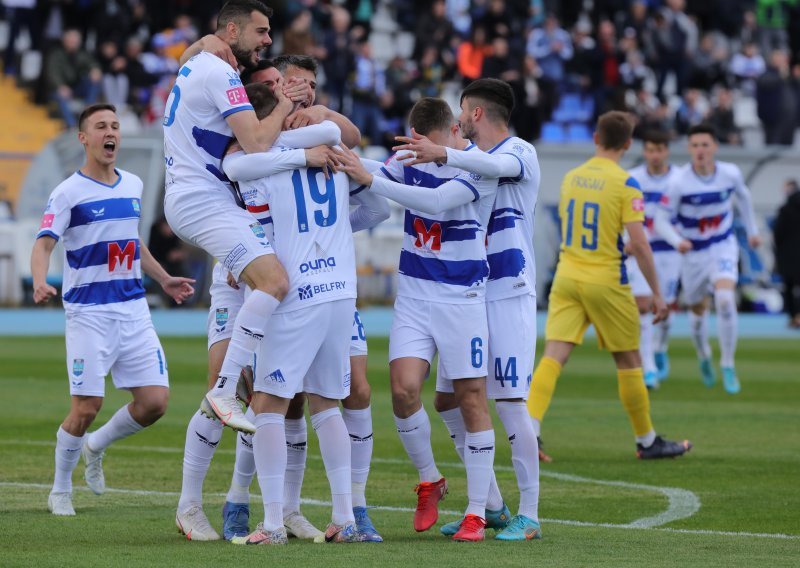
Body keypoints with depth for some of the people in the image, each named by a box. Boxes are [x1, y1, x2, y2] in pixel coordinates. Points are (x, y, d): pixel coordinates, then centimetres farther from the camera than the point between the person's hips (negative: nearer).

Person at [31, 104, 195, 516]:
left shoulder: (133, 186, 12)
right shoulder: (69, 192, -7)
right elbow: (43, 244, -15)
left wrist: (164, 279, 31)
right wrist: (40, 282, -34)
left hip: (134, 311, 6)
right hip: (88, 313, -6)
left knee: (155, 401, -2)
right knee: (86, 408, -7)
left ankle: (95, 447, 25)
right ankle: (60, 491, 14)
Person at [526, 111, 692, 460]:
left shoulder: (570, 177, 8)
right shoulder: (625, 183, -10)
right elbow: (639, 243, -15)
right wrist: (657, 293, -8)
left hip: (567, 276, 4)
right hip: (606, 282, -4)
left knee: (554, 355, -4)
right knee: (628, 361, 10)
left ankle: (528, 429, -22)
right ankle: (647, 441, 22)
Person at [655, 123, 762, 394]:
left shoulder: (730, 173, -13)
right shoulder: (679, 183, -21)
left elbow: (743, 196, 11)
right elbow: (661, 220, -16)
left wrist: (752, 229, 18)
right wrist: (677, 241, -35)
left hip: (723, 247, 0)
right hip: (694, 252, 0)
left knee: (725, 300, -24)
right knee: (698, 310, 15)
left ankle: (728, 366, -11)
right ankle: (704, 357, 47)